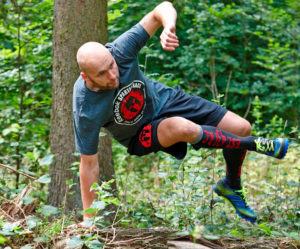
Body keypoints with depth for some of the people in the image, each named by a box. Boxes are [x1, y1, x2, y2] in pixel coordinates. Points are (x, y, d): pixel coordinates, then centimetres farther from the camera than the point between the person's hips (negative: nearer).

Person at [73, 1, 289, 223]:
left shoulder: (120, 51, -28)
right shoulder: (85, 111, -32)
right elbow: (89, 165, -21)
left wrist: (169, 26, -47)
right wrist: (89, 217, -17)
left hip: (163, 99, 4)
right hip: (141, 134, -3)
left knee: (242, 128, -4)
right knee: (182, 128, -38)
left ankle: (231, 186, 27)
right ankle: (255, 145, -13)